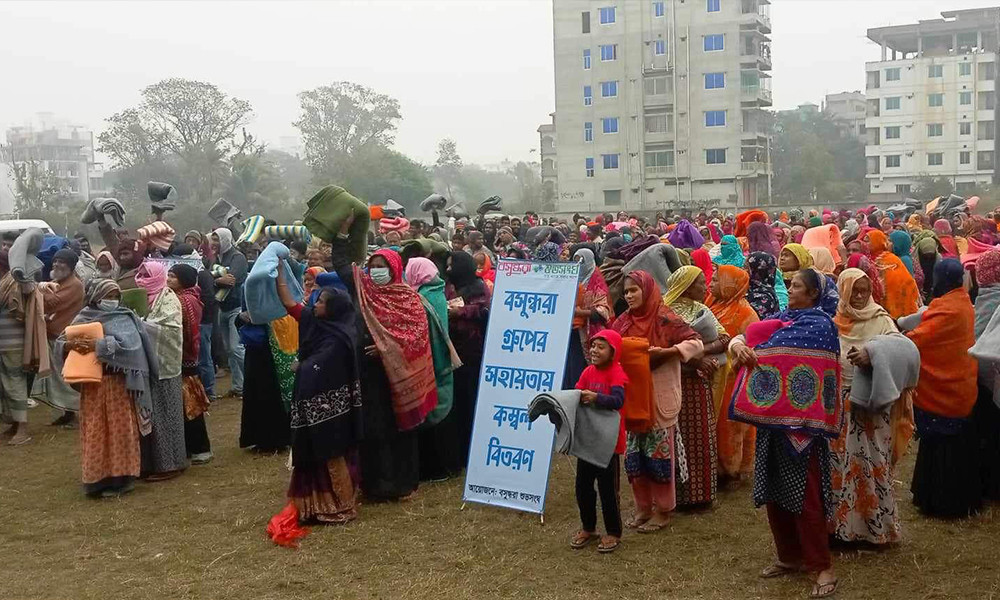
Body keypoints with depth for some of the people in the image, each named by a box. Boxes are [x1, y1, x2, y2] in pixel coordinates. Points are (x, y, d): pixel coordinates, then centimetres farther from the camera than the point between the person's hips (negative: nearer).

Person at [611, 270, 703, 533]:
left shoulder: (664, 319, -9)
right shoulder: (623, 322, 8)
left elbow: (697, 344, -13)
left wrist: (665, 351, -24)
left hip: (659, 398, -5)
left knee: (659, 453, 1)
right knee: (634, 453, 10)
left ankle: (662, 510, 14)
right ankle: (643, 507, 23)